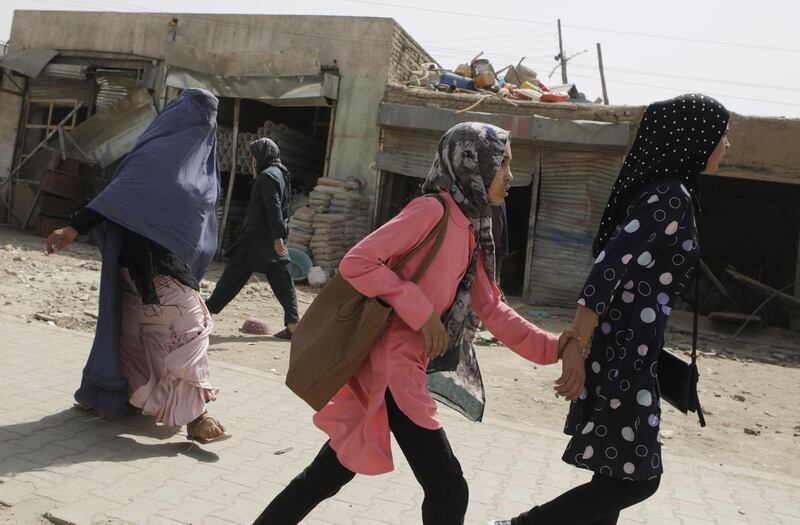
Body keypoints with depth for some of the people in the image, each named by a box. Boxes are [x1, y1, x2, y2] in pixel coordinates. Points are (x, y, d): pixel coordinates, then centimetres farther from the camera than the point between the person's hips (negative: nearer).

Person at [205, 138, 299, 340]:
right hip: (274, 240, 8)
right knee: (281, 280, 3)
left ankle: (209, 309, 11)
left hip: (257, 239, -8)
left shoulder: (267, 176, -12)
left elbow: (274, 209, -21)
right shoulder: (281, 174, 17)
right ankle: (293, 323, -2)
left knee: (233, 275, 2)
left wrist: (277, 237, -25)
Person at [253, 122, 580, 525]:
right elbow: (356, 263, -19)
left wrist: (552, 347, 8)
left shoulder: (471, 231, 13)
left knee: (331, 472, 18)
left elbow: (492, 311, 16)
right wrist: (422, 312, -18)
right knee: (448, 490, -3)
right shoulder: (433, 209, -13)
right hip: (391, 367, -9)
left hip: (406, 367, 9)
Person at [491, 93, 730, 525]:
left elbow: (615, 268, 17)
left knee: (618, 472, 18)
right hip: (625, 356, -10)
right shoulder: (672, 197, -16)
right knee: (636, 479, -2)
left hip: (625, 351, 10)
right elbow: (605, 273, -23)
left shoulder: (662, 192, 13)